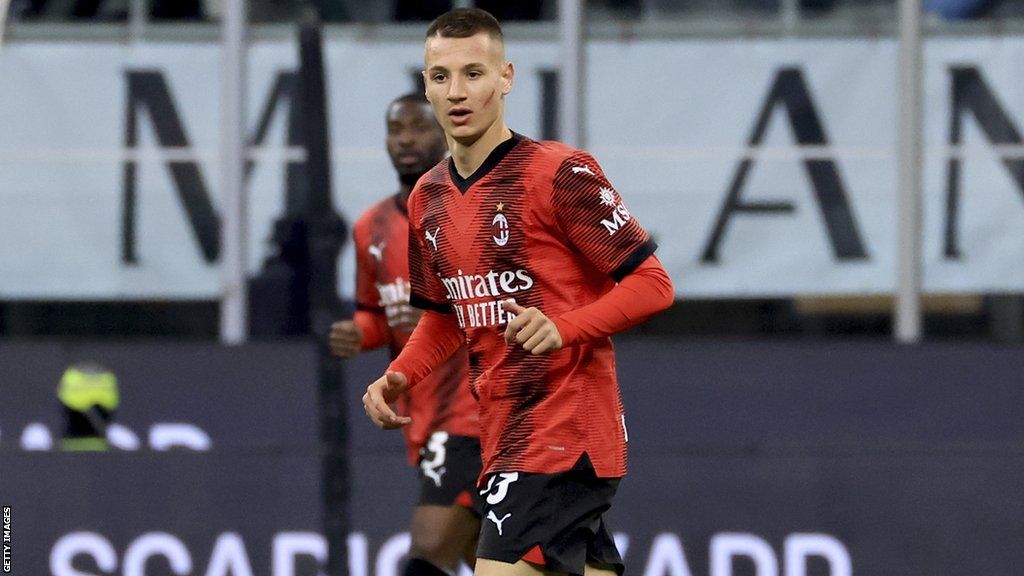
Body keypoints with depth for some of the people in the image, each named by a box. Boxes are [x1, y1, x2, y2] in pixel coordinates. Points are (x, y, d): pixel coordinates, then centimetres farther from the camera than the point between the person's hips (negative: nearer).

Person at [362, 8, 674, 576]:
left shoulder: (560, 174, -12)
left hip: (564, 435, -8)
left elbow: (653, 284, -12)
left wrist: (562, 328, -27)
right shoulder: (429, 198, 12)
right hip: (502, 438, 8)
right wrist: (398, 377, 8)